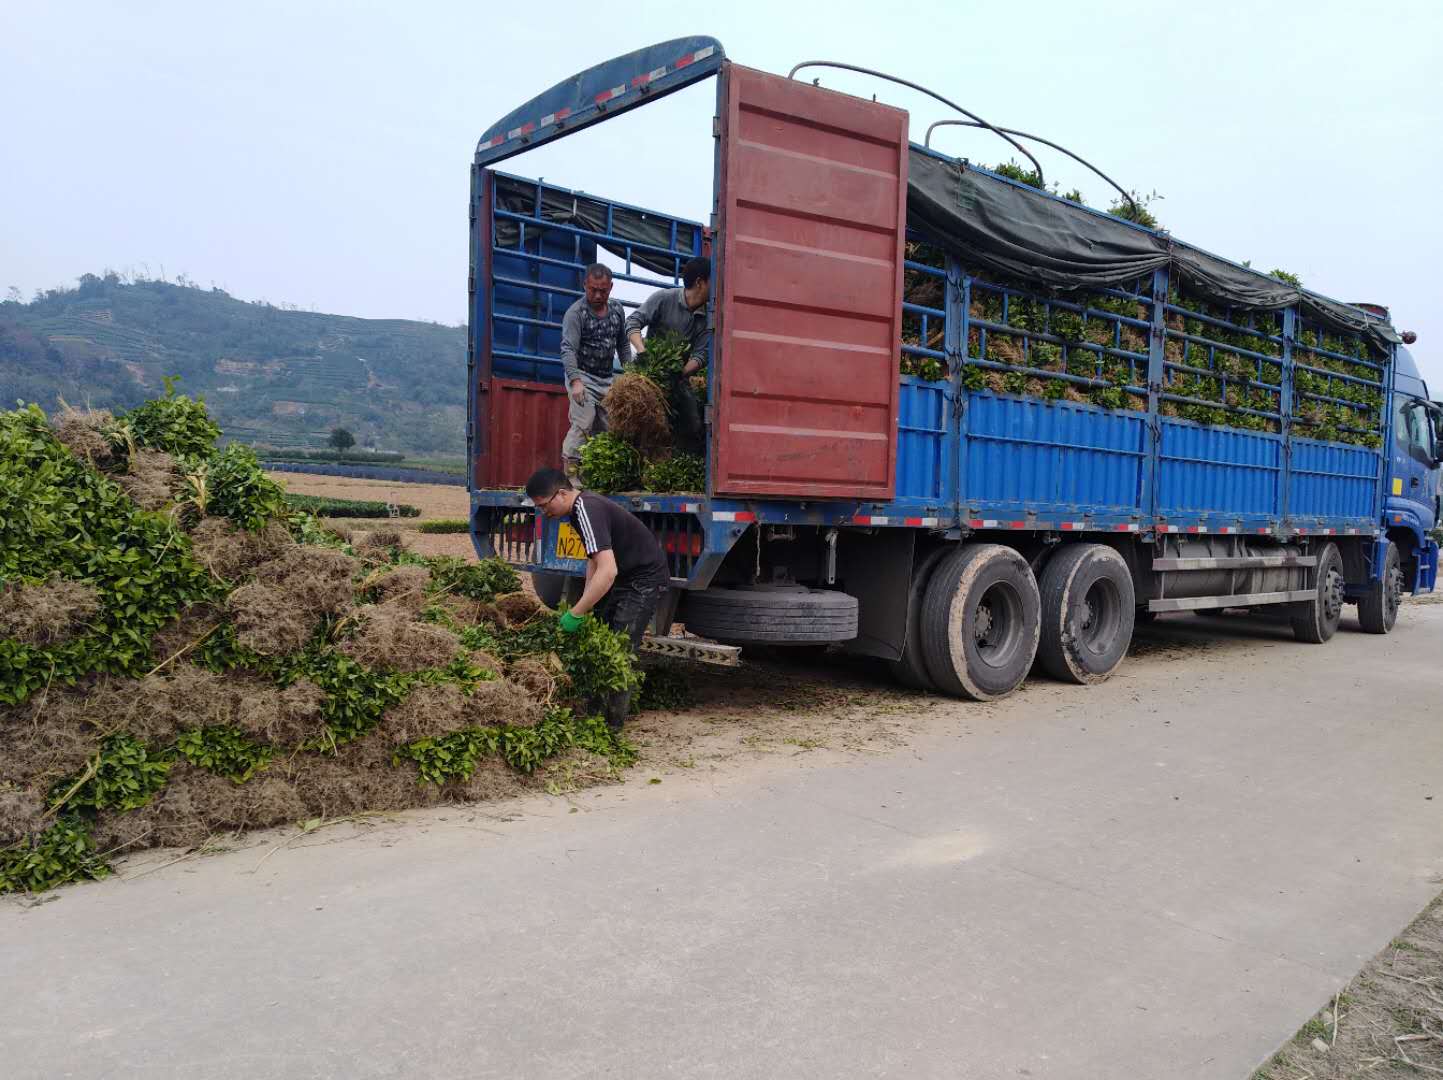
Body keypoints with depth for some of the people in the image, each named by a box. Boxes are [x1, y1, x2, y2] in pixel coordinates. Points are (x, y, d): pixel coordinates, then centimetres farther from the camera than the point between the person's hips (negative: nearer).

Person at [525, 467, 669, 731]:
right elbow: (594, 558, 13)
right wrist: (586, 602, 4)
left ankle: (613, 723, -1)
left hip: (645, 578, -10)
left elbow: (608, 571, -38)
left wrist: (576, 613, -33)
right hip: (623, 576, 10)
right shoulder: (580, 507, 4)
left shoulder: (588, 512, -28)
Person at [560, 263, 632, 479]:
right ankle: (571, 471, -16)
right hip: (582, 376, -6)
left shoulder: (617, 310, 7)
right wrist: (575, 381, -34)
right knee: (583, 424, -18)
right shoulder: (576, 312, -13)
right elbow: (568, 349, -22)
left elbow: (623, 345, 17)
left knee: (607, 428, 5)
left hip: (607, 379, 6)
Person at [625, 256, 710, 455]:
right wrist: (642, 352, -32)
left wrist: (682, 373, -25)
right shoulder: (664, 298, -11)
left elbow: (700, 354, -7)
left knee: (693, 428, 2)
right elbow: (633, 323, -16)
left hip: (679, 378, 5)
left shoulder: (706, 317, 0)